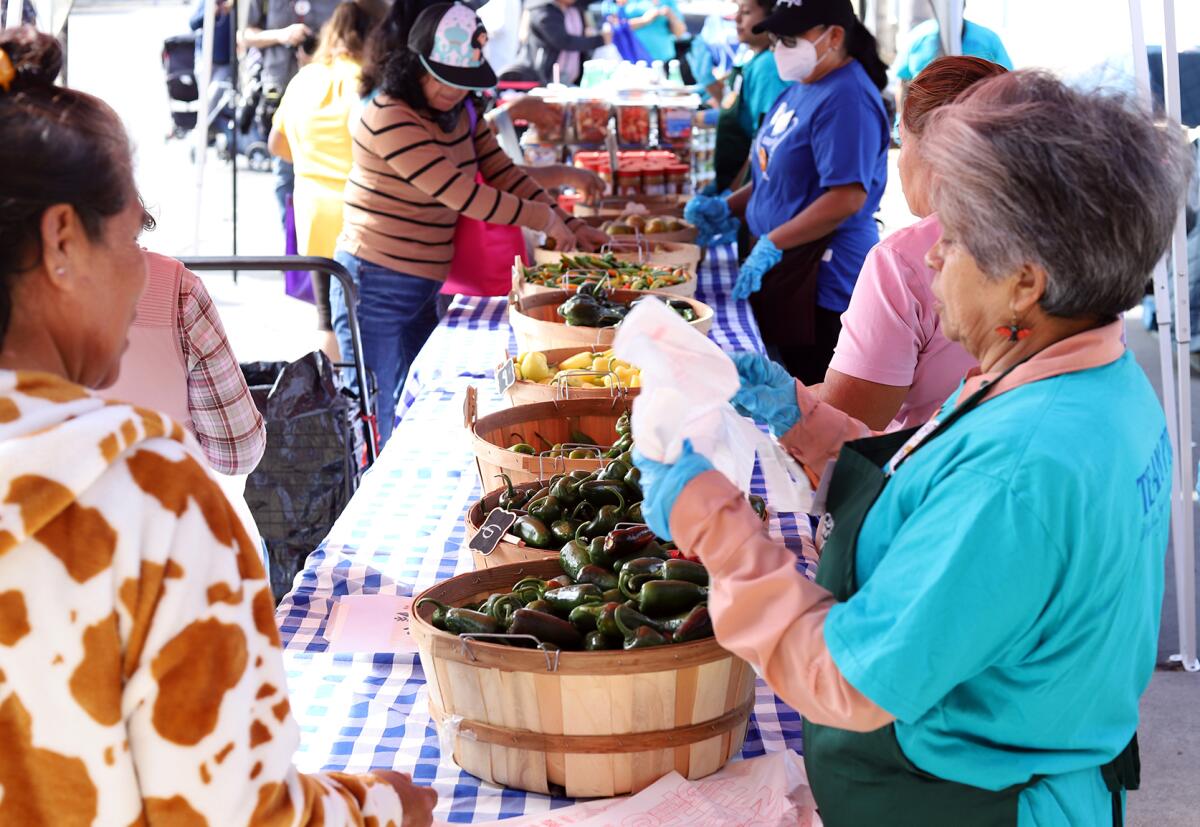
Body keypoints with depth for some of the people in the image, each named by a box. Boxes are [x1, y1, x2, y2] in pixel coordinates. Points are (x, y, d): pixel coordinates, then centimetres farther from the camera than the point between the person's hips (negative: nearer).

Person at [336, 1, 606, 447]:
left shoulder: (460, 111, 6)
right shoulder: (389, 118, -21)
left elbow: (502, 172, 8)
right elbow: (463, 195, -23)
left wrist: (571, 227, -1)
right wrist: (546, 219, -15)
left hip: (423, 288, 8)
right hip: (377, 288, -8)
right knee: (382, 429, -3)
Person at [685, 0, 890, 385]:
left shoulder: (847, 99, -17)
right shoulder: (801, 89, 14)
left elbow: (847, 197, -25)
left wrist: (772, 245, -22)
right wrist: (729, 208, 10)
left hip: (823, 279, -10)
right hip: (782, 267, 10)